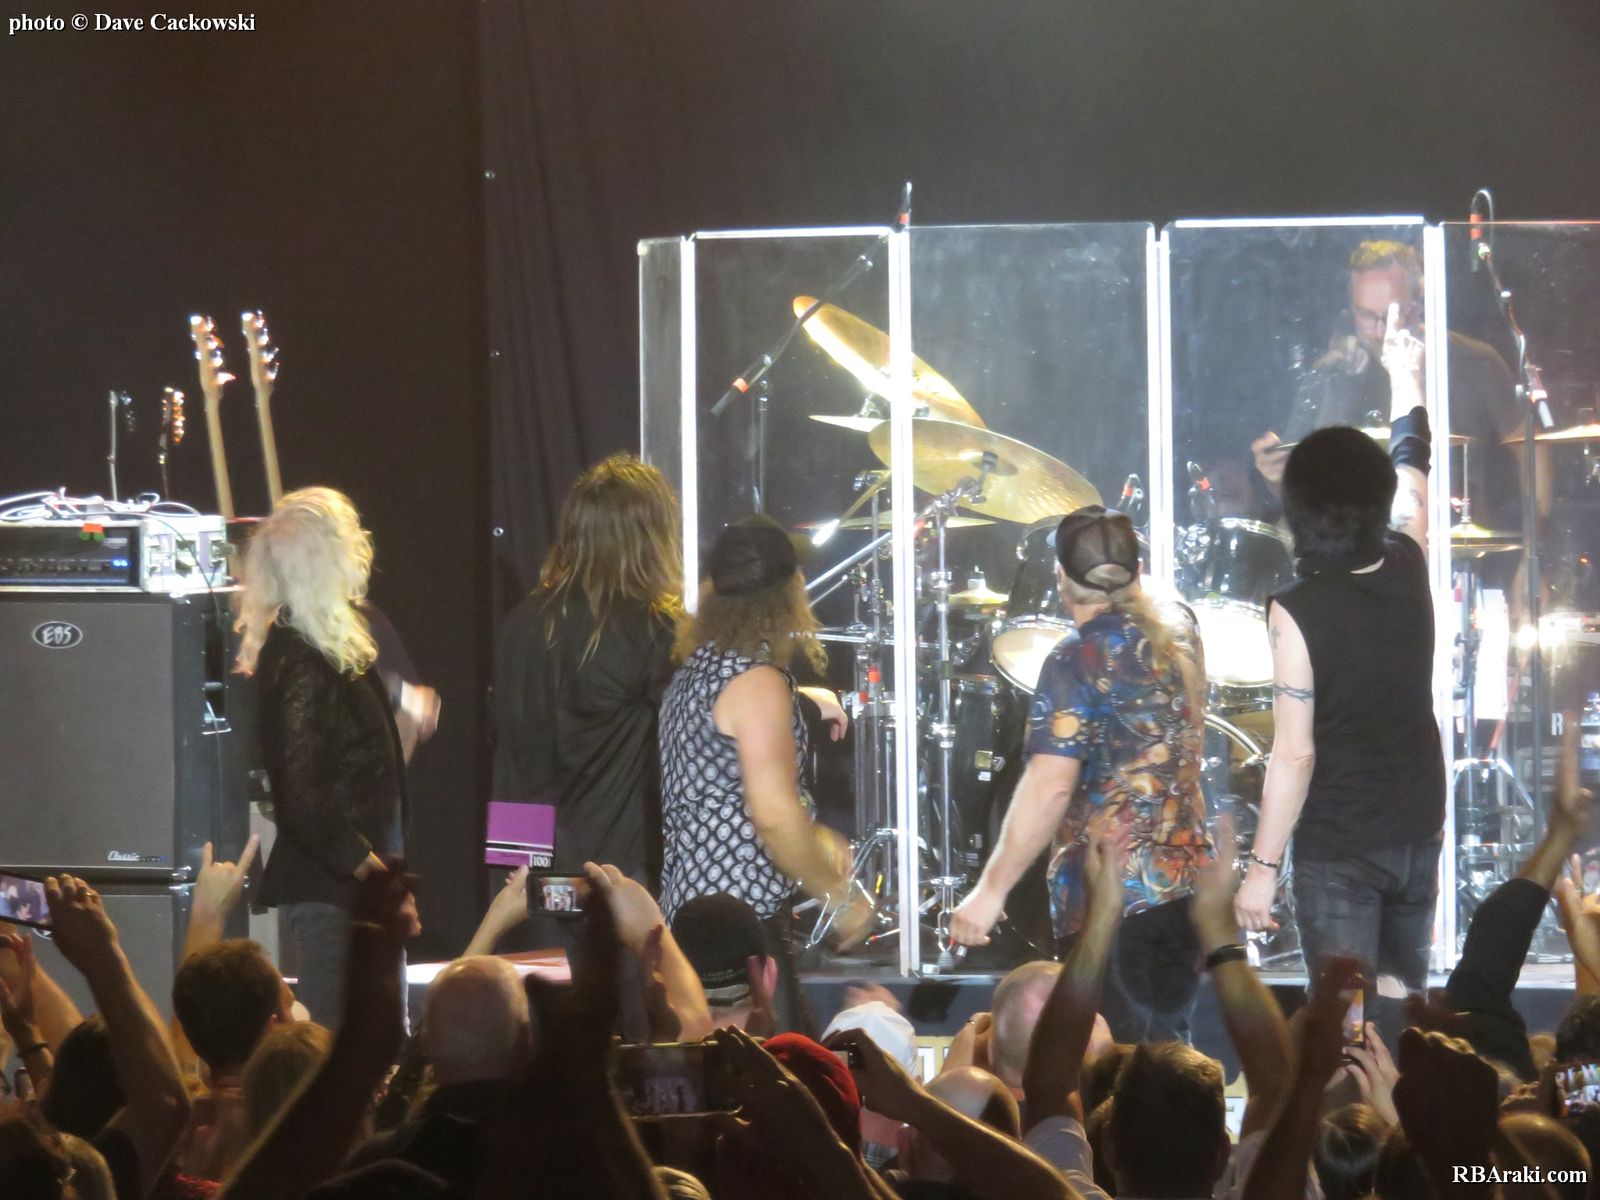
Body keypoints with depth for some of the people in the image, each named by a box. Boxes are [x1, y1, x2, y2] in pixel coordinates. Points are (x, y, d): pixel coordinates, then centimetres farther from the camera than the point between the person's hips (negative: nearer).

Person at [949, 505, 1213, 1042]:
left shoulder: (1079, 661, -13)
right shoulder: (1178, 632, 7)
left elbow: (1049, 790, -22)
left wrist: (991, 891, -17)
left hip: (1108, 903, -7)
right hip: (1187, 884, 7)